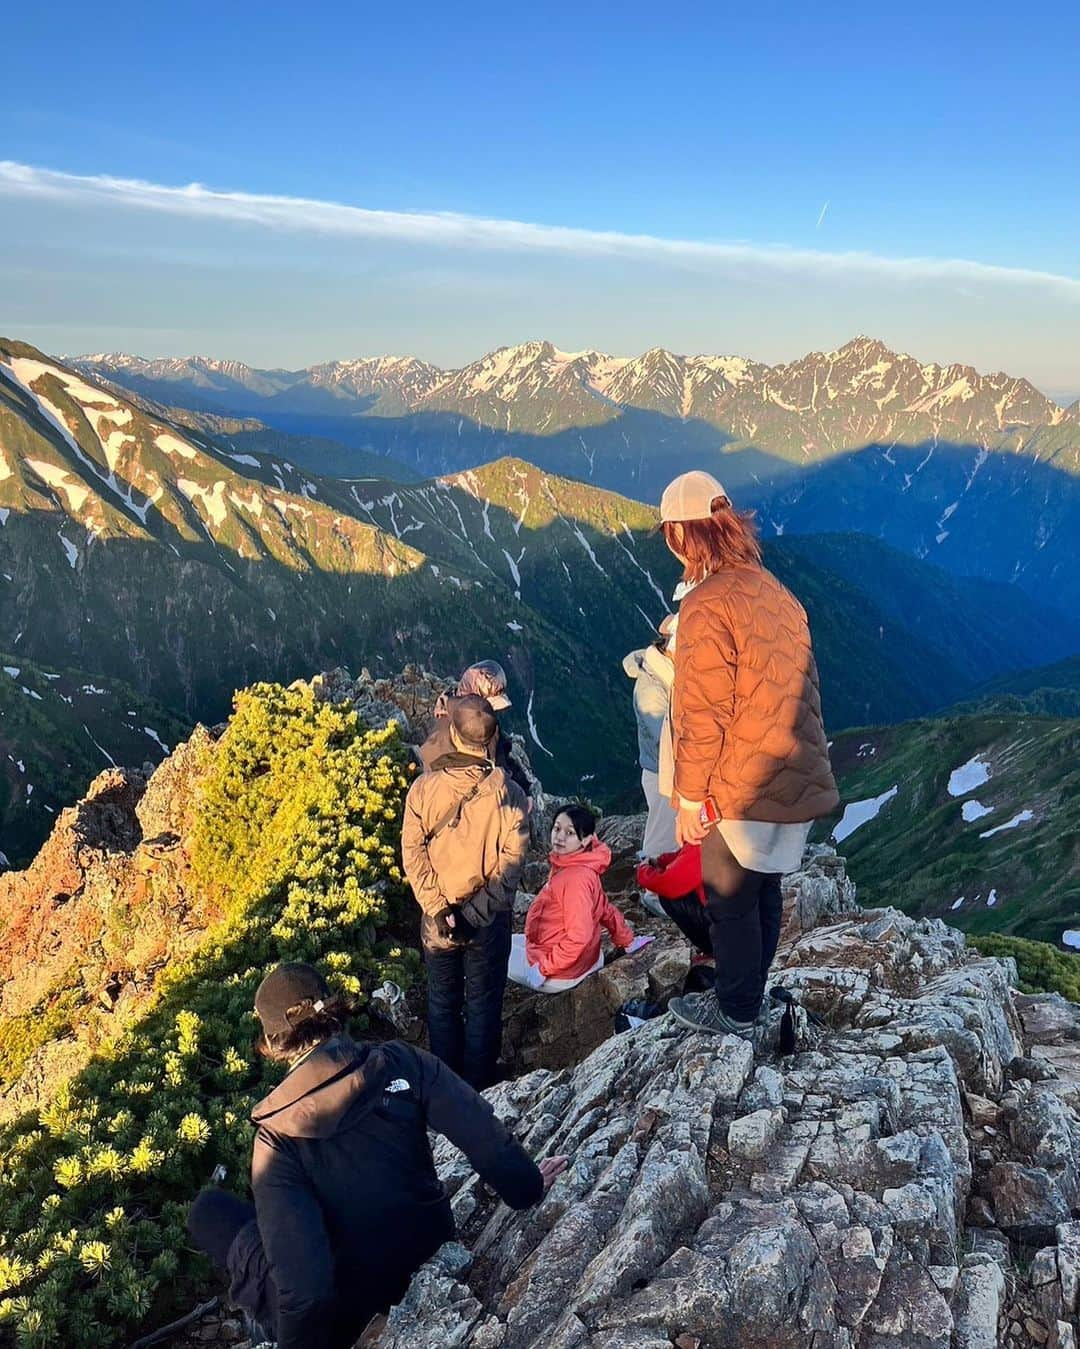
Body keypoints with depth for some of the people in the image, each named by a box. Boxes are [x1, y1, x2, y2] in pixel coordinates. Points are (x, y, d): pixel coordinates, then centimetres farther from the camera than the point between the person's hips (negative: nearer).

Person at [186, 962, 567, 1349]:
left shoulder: (277, 1135, -20)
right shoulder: (401, 1064, -16)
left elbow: (302, 1281, -24)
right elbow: (484, 1136, -16)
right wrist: (530, 1189, 0)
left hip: (350, 1313, -3)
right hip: (432, 1257, 4)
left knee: (208, 1209, 12)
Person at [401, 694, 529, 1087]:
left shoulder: (423, 788, -14)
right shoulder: (508, 793, -16)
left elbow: (413, 853, -15)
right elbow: (510, 863, -18)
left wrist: (439, 909, -15)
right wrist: (476, 914, -17)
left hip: (437, 918, 1)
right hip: (490, 919, -1)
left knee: (442, 1003, 20)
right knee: (483, 1006, 16)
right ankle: (478, 1092, 30)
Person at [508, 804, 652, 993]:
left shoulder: (576, 878, -29)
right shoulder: (567, 866, 0)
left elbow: (578, 936, -30)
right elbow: (604, 907, 10)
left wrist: (544, 969, -23)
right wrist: (627, 940, 19)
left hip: (560, 975, -9)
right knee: (510, 941, 26)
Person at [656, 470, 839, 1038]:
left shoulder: (707, 606, -19)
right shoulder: (776, 592, 6)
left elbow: (705, 714, -19)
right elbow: (802, 688, 12)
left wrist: (690, 798, -11)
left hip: (739, 788, -8)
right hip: (796, 780, 8)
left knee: (731, 902, 10)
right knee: (763, 893, 20)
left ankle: (735, 1013, 26)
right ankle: (746, 997, 37)